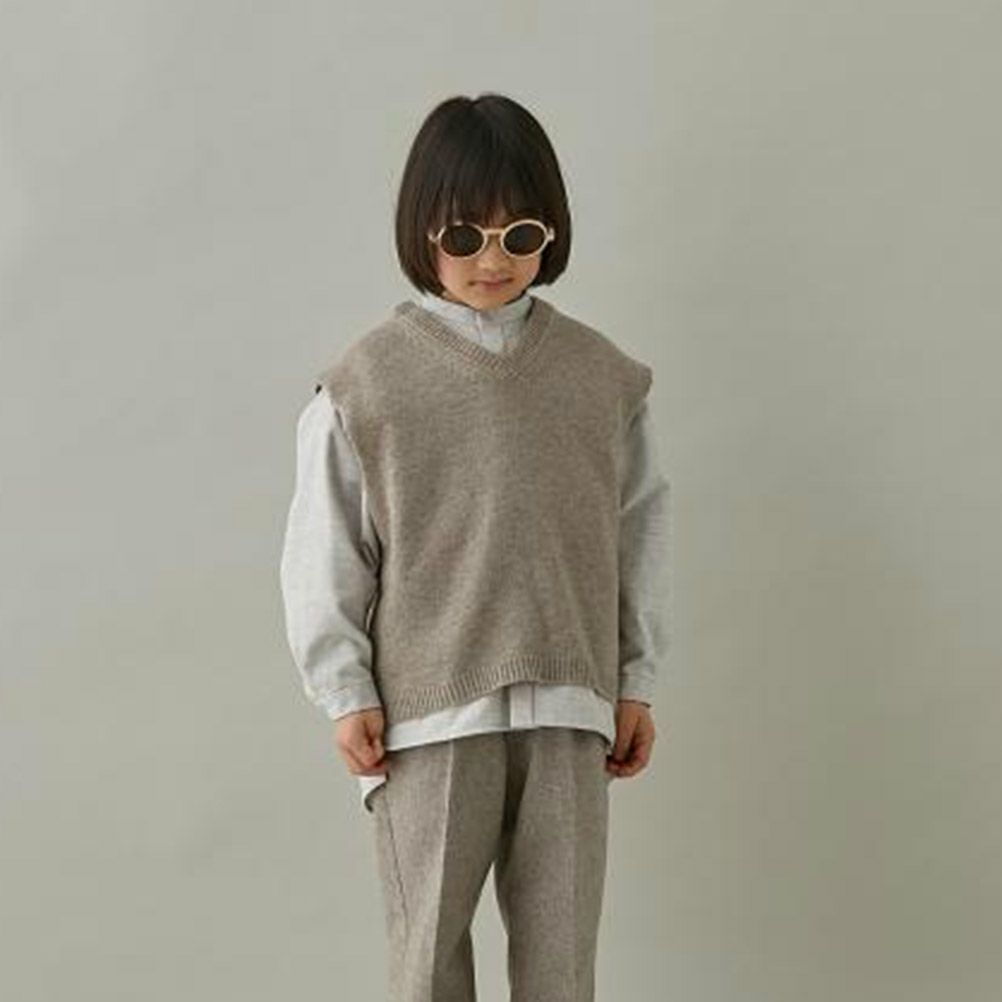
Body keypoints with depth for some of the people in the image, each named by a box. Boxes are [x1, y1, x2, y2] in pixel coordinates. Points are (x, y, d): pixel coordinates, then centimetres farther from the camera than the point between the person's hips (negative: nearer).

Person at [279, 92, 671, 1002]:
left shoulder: (603, 374, 4)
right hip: (426, 709, -2)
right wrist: (346, 694, -4)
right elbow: (325, 552, -1)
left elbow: (640, 531, 9)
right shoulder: (368, 380, -4)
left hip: (568, 708, 2)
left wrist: (637, 683, 8)